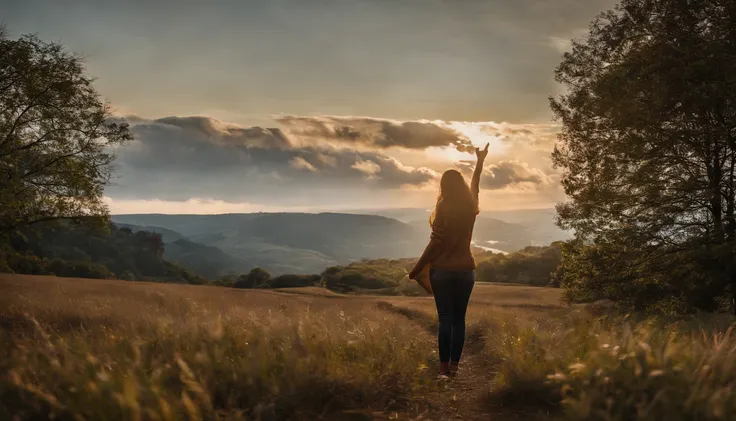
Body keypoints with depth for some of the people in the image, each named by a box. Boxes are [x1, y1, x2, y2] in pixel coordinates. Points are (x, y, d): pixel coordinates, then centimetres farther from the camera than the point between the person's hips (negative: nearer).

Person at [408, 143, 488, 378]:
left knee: (445, 319, -1)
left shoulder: (444, 208, -11)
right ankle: (454, 365, 10)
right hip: (466, 270, 4)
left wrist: (418, 268, -7)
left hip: (443, 270, -4)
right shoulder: (470, 207, 4)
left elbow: (436, 242, -14)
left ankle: (444, 366, 1)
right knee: (459, 319, 8)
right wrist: (480, 161, 42)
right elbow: (475, 185, 25)